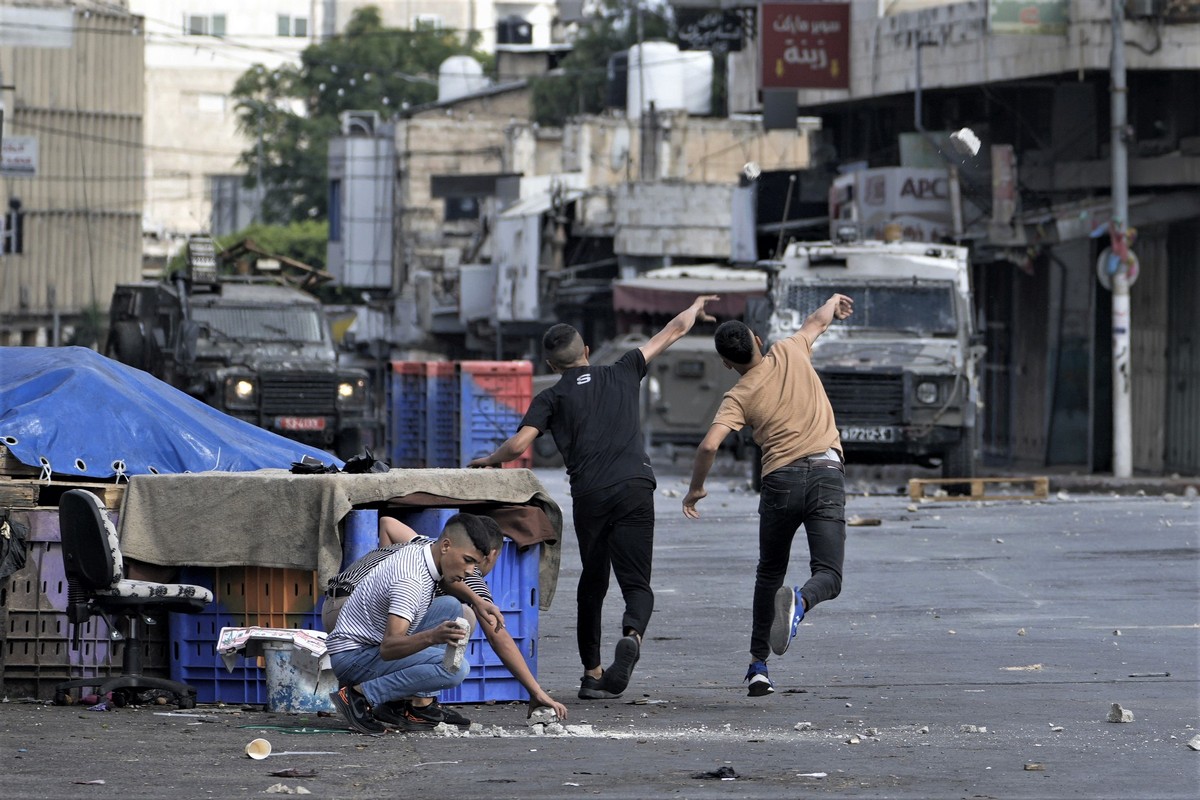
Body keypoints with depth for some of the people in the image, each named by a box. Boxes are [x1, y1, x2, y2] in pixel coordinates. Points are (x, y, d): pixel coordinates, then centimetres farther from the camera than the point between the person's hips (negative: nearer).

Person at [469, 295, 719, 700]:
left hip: (589, 496, 0)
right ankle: (632, 635, -34)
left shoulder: (551, 398, 10)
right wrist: (694, 310, 49)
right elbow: (672, 331, 30)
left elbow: (518, 444, -2)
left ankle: (592, 673, 15)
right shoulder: (622, 374, 18)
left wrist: (489, 460, 19)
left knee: (592, 583, 16)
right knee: (636, 582, -3)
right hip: (634, 488, 0)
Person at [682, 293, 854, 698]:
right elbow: (817, 321, 29)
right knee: (828, 576, -4)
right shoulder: (790, 353, 8)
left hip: (780, 481, 0)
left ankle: (758, 664, 16)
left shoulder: (738, 396, 2)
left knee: (769, 574, 19)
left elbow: (709, 445, -10)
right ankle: (799, 601, -40)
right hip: (826, 473, 0)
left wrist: (695, 489, 7)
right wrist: (834, 302, 52)